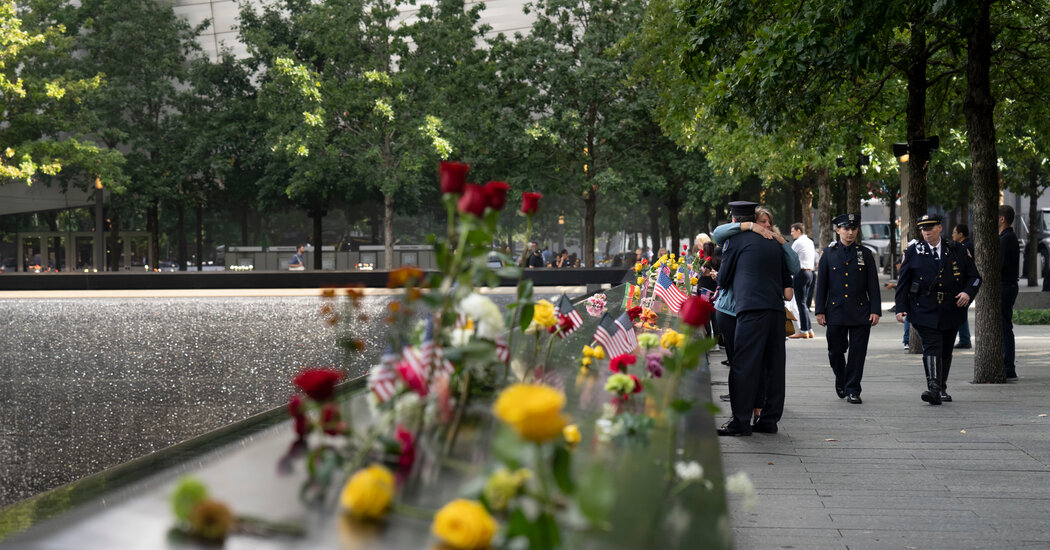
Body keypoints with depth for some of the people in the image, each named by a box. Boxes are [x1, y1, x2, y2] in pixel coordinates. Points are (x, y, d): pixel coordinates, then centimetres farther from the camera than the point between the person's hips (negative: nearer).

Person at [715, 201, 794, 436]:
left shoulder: (734, 241, 4)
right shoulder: (772, 244, 21)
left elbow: (723, 280, 11)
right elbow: (788, 287, 22)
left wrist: (720, 280, 31)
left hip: (751, 309, -7)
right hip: (777, 310, 7)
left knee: (744, 366, -6)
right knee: (774, 365, 9)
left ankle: (741, 421, -8)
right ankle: (769, 419, 13)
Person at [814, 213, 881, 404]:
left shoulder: (865, 254, 7)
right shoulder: (828, 254, 7)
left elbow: (873, 285, 5)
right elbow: (821, 285, 7)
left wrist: (876, 310, -3)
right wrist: (820, 311, 0)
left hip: (860, 312, 0)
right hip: (835, 312, 0)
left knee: (857, 352, -2)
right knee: (836, 351, 5)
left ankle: (852, 390, 6)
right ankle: (840, 380, 32)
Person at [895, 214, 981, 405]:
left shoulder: (957, 251, 7)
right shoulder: (913, 252, 3)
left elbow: (974, 276, 11)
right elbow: (903, 282, 5)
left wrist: (968, 292, -9)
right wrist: (901, 308, -2)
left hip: (951, 310, 2)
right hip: (924, 309, -2)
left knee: (946, 351, 10)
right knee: (932, 347, -16)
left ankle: (942, 389, 23)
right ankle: (933, 388, -24)